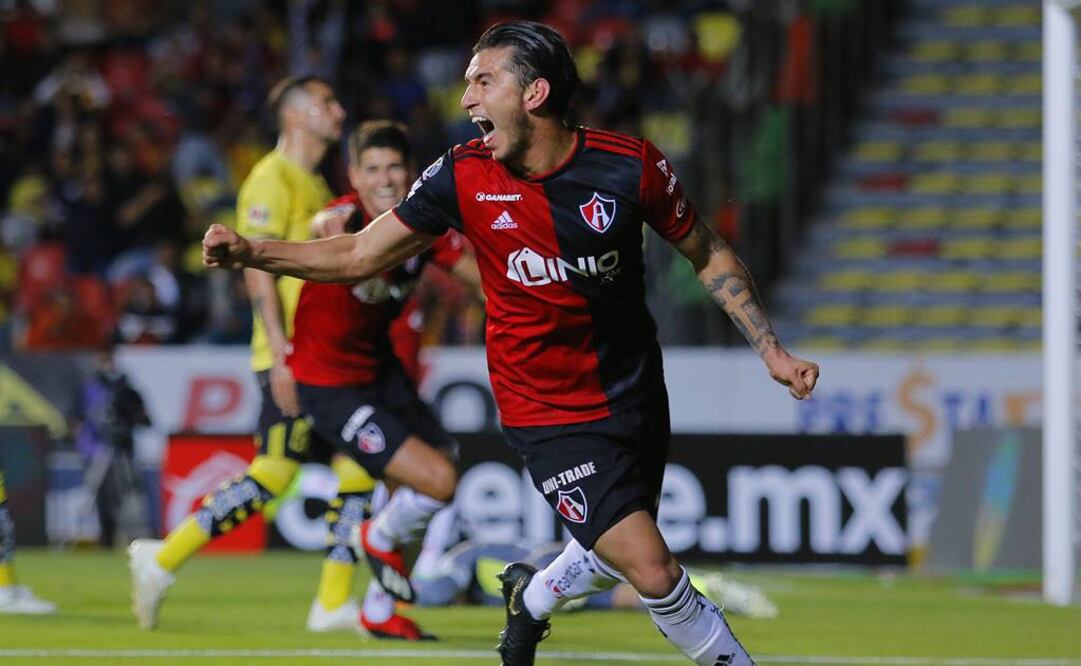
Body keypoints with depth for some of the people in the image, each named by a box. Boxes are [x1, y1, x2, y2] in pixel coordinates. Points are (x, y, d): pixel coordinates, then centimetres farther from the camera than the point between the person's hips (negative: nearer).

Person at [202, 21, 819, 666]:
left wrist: (771, 349, -3)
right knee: (653, 572, -15)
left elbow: (708, 253, 1)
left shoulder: (631, 165, -13)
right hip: (548, 413, -2)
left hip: (635, 393, 2)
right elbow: (358, 256, -3)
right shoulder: (464, 177, -12)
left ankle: (533, 596, 49)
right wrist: (249, 251, -14)